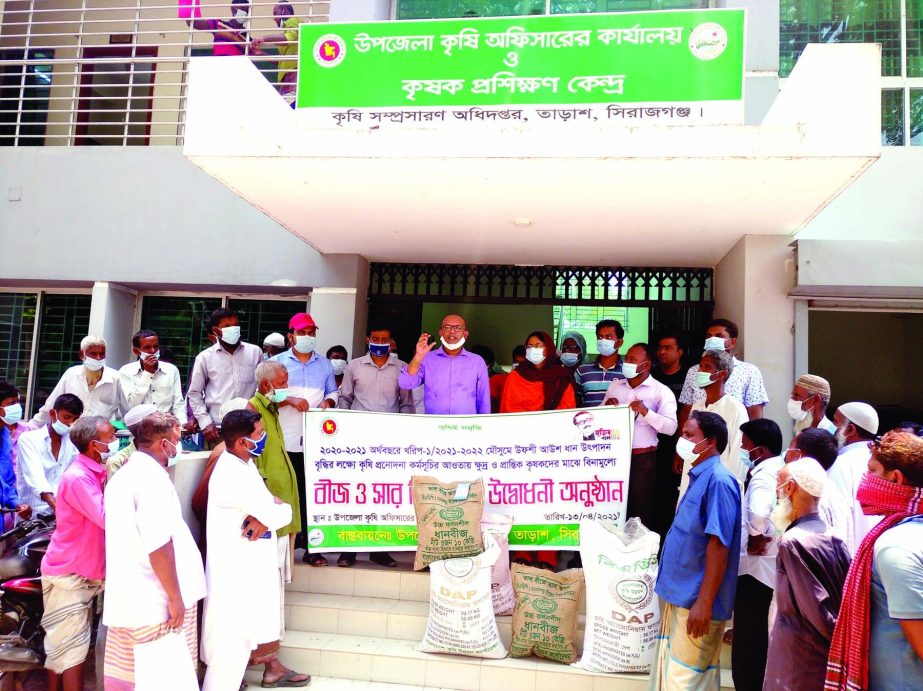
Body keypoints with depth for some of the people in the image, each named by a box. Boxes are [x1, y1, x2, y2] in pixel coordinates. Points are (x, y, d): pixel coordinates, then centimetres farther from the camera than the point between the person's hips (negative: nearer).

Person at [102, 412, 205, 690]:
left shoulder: (121, 476, 14)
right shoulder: (152, 475, -16)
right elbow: (159, 543, -23)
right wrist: (175, 597, -17)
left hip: (125, 599, 9)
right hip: (156, 601, -9)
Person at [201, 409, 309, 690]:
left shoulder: (244, 464, 4)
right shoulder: (231, 475, -28)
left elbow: (283, 509, 2)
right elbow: (281, 510, -24)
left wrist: (266, 516, -17)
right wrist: (276, 508, -5)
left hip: (253, 563, 10)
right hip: (235, 569, -10)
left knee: (264, 616, 27)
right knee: (232, 638, 1)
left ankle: (273, 668, 46)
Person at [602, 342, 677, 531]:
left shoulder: (661, 392, -3)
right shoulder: (614, 386, 12)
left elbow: (671, 427, -14)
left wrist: (646, 412, -24)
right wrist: (606, 407, -5)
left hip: (642, 459, -4)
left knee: (640, 511, 3)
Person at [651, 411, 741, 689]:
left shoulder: (718, 480, -17)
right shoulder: (698, 478, 11)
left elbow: (718, 545, -22)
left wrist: (704, 603, -22)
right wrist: (677, 594, 19)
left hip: (697, 601, -9)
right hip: (681, 596, 9)